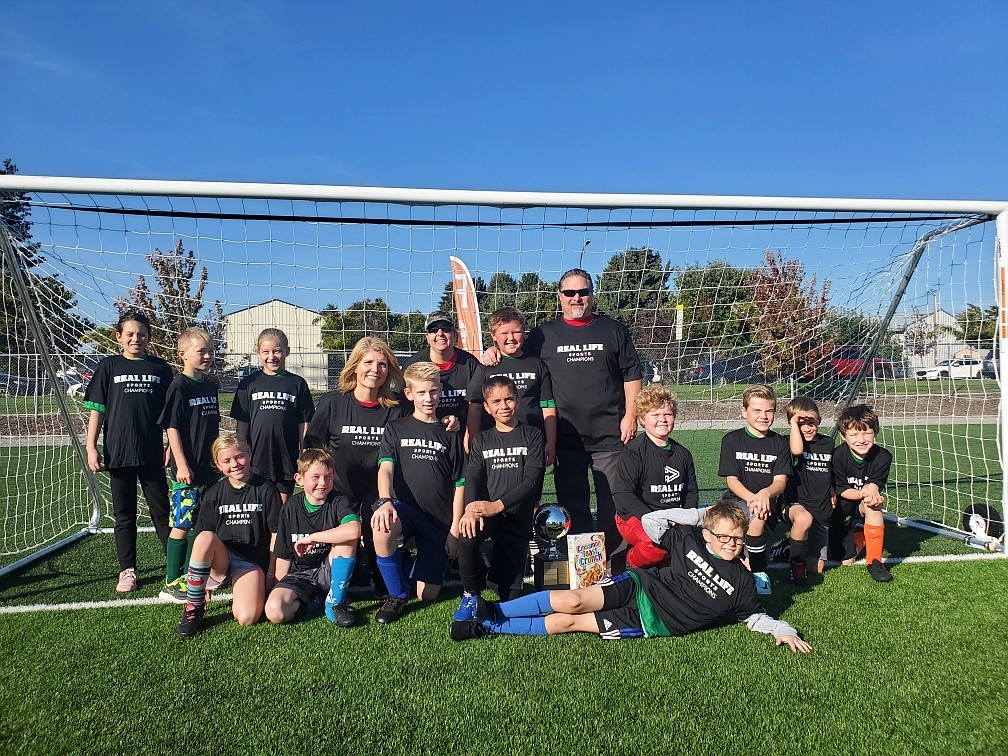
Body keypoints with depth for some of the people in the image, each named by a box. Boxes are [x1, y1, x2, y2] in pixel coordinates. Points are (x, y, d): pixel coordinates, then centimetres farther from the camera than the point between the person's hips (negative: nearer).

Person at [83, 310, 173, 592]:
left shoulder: (161, 368, 4)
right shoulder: (109, 367, 3)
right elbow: (96, 409, 4)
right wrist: (91, 447, -3)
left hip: (152, 454, 0)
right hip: (118, 453, 0)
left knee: (162, 512, 5)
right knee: (124, 515, 10)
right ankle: (127, 570, 20)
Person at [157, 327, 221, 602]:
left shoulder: (211, 387, 11)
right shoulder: (180, 387, -10)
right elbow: (172, 428, -13)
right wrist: (181, 465, -17)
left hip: (209, 468, 7)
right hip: (187, 470, -7)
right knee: (181, 525, -2)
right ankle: (171, 584, 8)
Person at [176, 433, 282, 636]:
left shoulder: (266, 490, -2)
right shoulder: (214, 494, 5)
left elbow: (276, 535, -1)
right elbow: (202, 539, 5)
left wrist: (270, 576, -2)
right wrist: (204, 580, 0)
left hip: (253, 562, -2)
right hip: (221, 561, 2)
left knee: (247, 618, -28)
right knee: (206, 537, -33)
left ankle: (241, 593, 10)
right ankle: (193, 609, -18)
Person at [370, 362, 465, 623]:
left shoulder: (450, 433, 7)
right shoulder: (396, 429, 6)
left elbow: (459, 484, 5)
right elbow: (385, 468, -10)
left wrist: (455, 529, -2)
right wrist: (385, 501, -30)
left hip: (441, 520, 1)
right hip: (404, 507, -1)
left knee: (428, 595, -3)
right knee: (383, 529, -38)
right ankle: (397, 596, -13)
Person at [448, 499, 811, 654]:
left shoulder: (742, 583, 3)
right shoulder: (691, 540, 3)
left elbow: (756, 616, 11)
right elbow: (653, 521, 5)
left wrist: (783, 630, -6)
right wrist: (702, 512, 7)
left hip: (652, 624, -1)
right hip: (640, 587, 1)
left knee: (567, 622, -14)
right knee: (574, 600, -24)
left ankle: (487, 627, -10)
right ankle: (492, 610, -13)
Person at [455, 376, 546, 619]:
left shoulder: (532, 436, 4)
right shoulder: (480, 441, 13)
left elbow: (533, 480, -8)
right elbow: (472, 478, -1)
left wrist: (497, 505, -22)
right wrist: (471, 509, -24)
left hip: (518, 519, -1)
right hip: (485, 515, 1)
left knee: (509, 596, 1)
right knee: (467, 534, -36)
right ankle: (471, 593, -9)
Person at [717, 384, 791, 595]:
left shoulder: (779, 443, 7)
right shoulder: (732, 440, 4)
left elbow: (780, 481, -4)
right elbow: (731, 480, -4)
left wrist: (764, 494, -28)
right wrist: (751, 498, -24)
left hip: (770, 504, 0)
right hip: (740, 500, 0)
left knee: (757, 519, -33)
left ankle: (759, 572, -16)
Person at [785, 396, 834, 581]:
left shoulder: (828, 443, 10)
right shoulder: (790, 442, -5)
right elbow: (797, 450, -30)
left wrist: (833, 497, 13)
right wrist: (794, 422, -20)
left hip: (822, 512, 4)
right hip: (796, 504, -4)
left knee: (817, 570, 2)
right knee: (804, 518, -42)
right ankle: (796, 564, -18)